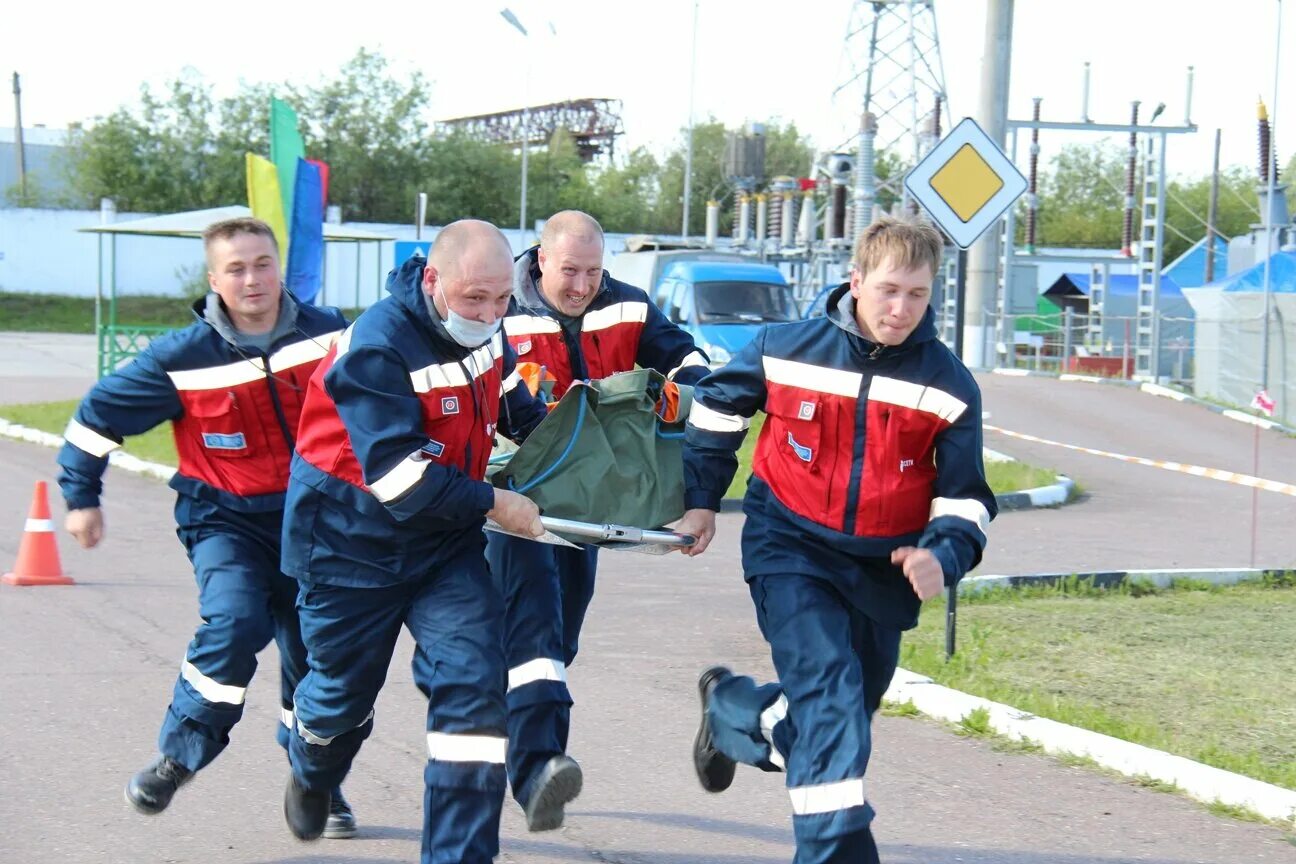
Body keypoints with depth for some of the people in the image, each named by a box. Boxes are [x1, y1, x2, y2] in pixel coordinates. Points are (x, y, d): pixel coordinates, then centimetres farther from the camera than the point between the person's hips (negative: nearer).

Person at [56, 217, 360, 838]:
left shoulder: (328, 334, -9)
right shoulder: (184, 358, -13)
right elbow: (101, 413, 0)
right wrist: (81, 496, 6)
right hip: (226, 518, -2)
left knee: (316, 651, 6)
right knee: (233, 623, -26)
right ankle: (178, 757, -7)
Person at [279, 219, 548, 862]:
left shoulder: (483, 328, -3)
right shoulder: (377, 348, -27)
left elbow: (510, 399, 21)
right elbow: (397, 472, -30)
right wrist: (494, 505, -25)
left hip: (445, 541, 5)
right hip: (351, 540, -5)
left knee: (474, 677, -12)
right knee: (344, 689, 12)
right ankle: (312, 777, 50)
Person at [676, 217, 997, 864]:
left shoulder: (949, 386, -7)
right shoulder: (786, 349, -9)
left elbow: (965, 498, -1)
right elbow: (715, 408, 11)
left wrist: (941, 556, -20)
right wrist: (699, 500, 12)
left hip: (882, 568, 4)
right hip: (791, 549, -3)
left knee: (845, 708, 17)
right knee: (829, 693, -22)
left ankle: (729, 709, 46)